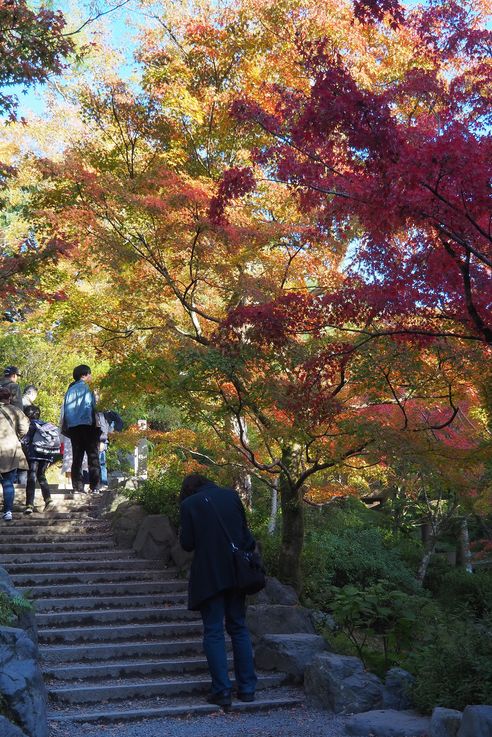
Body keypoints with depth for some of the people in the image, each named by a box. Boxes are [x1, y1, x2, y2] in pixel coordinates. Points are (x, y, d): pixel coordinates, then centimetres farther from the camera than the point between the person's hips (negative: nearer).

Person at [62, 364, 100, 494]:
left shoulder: (70, 389, 16)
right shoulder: (84, 388, -7)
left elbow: (65, 409, 14)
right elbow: (89, 406, -14)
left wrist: (65, 427, 15)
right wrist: (95, 424, -12)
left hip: (72, 427, 7)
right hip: (86, 425, -7)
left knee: (77, 458, 9)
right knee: (93, 457, -4)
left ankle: (77, 487, 6)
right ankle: (94, 487, -10)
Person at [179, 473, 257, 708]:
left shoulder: (189, 504, -4)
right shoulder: (231, 496, 6)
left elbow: (187, 543, -4)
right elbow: (244, 531, 8)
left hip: (209, 575, -4)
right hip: (235, 572, 4)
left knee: (213, 632, 3)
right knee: (239, 628, 12)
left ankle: (222, 691, 0)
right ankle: (247, 688, 13)